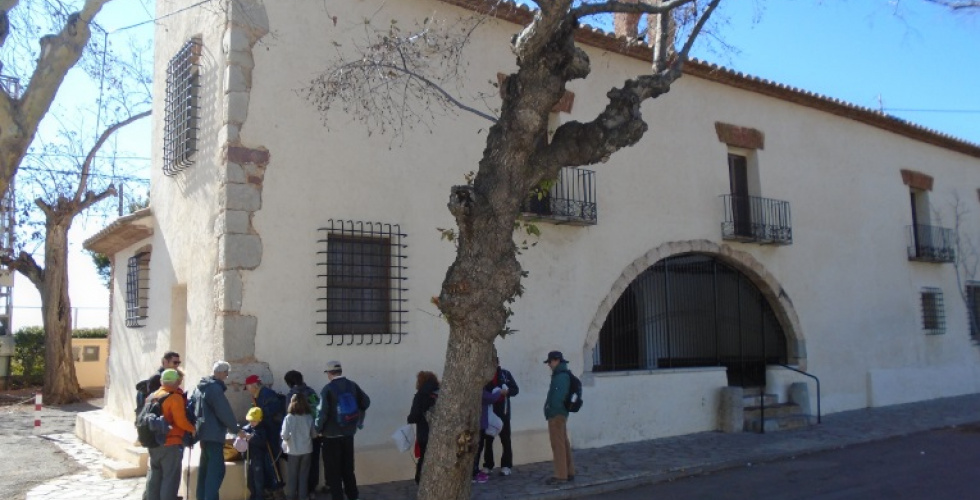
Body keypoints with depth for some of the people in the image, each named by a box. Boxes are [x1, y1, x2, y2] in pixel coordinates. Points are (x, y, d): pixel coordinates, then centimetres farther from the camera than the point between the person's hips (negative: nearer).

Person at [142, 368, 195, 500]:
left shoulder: (152, 397, 11)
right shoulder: (175, 397, -14)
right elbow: (180, 421, -20)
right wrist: (193, 429, -6)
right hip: (171, 444, -8)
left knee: (154, 478, 17)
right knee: (170, 478, -1)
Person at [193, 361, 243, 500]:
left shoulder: (201, 386, 13)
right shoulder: (215, 388, -17)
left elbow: (193, 407, 22)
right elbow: (225, 412, -17)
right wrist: (236, 430, -7)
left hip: (204, 431, 10)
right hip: (213, 434, -10)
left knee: (206, 467, 16)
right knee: (217, 469, -11)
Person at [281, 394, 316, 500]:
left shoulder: (289, 418, -17)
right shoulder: (309, 417, -9)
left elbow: (285, 436, -18)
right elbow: (314, 433, 0)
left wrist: (282, 435, 4)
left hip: (293, 451, -2)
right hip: (306, 450, 2)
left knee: (292, 475, 14)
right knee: (304, 475, 16)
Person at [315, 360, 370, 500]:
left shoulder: (328, 389, -15)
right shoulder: (352, 385, 1)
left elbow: (322, 412, -19)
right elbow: (366, 402, 8)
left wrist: (319, 429, -4)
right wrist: (359, 420, 20)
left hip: (332, 435, -5)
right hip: (349, 433, 5)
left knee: (333, 470, 7)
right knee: (348, 468, 18)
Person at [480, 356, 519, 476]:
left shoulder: (505, 374, 5)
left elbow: (515, 389, 6)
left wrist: (507, 391, -14)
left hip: (502, 411, 0)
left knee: (505, 439, 1)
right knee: (488, 439, 6)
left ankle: (506, 466, 7)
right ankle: (488, 465, 15)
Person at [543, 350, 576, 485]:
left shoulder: (561, 376, -15)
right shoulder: (562, 375, 16)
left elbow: (558, 397, -23)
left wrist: (552, 412, -19)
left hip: (556, 414, -10)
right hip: (560, 414, 10)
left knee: (558, 445, -7)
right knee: (564, 444, 14)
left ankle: (561, 476, -4)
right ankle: (569, 472, 22)